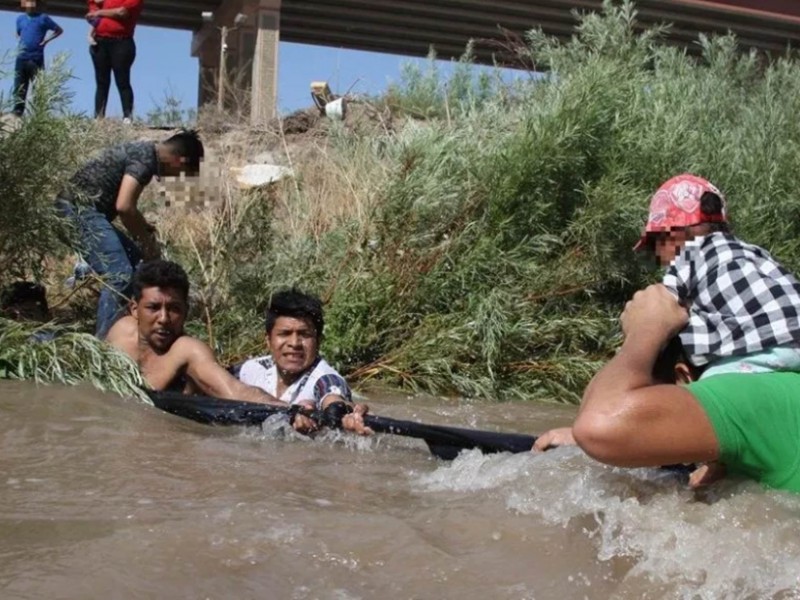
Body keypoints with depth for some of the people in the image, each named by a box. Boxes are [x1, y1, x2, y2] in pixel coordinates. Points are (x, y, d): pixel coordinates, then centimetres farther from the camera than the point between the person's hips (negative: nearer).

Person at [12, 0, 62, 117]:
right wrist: (21, 42, 10)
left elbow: (59, 30, 9)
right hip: (21, 58, 3)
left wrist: (46, 40, -1)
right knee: (19, 88, 3)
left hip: (37, 58, -3)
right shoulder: (20, 19, 13)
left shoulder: (43, 18, 3)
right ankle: (17, 112, 6)